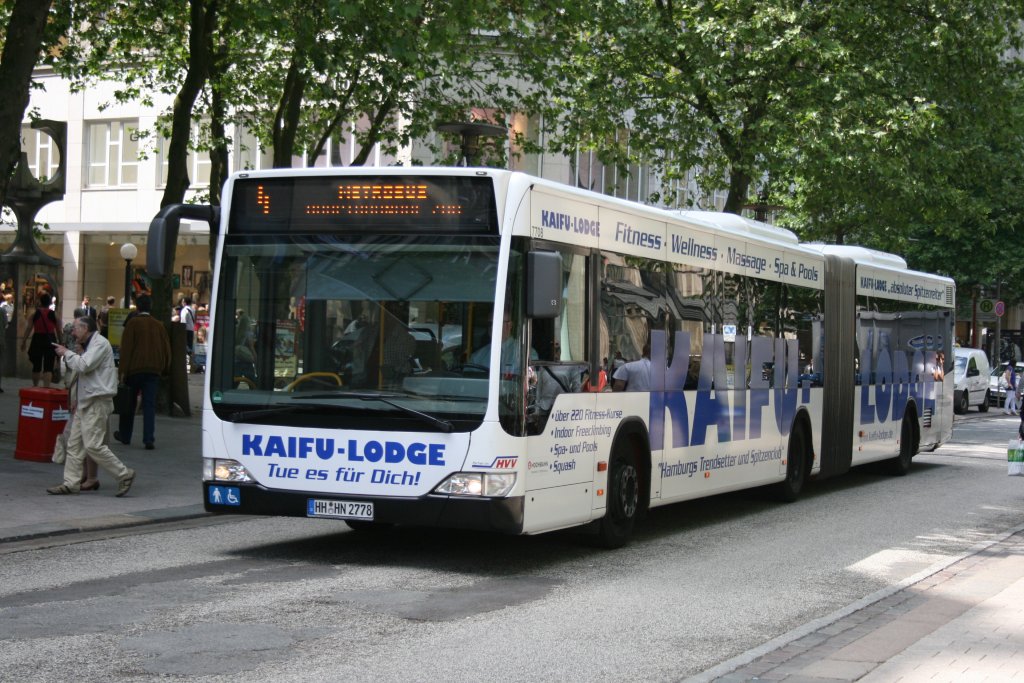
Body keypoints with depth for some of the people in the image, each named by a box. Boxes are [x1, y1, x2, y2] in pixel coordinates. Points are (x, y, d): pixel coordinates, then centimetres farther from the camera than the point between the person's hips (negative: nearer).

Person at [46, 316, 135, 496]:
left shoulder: (100, 344, -12)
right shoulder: (89, 346, 21)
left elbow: (83, 365, -24)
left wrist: (66, 353, -8)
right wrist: (76, 398, 18)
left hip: (97, 402, -10)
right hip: (85, 403, 10)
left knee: (93, 445, -12)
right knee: (74, 444, 7)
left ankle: (124, 474, -5)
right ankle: (71, 483, 9)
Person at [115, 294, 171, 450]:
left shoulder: (133, 323, -6)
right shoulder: (159, 325, 7)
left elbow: (126, 348, -10)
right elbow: (166, 348, 12)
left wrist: (122, 371, -11)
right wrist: (165, 369, 21)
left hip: (134, 369, -3)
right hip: (153, 370, 3)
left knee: (129, 403, 12)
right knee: (150, 405, 0)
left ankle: (125, 435, 25)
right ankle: (149, 439, -10)